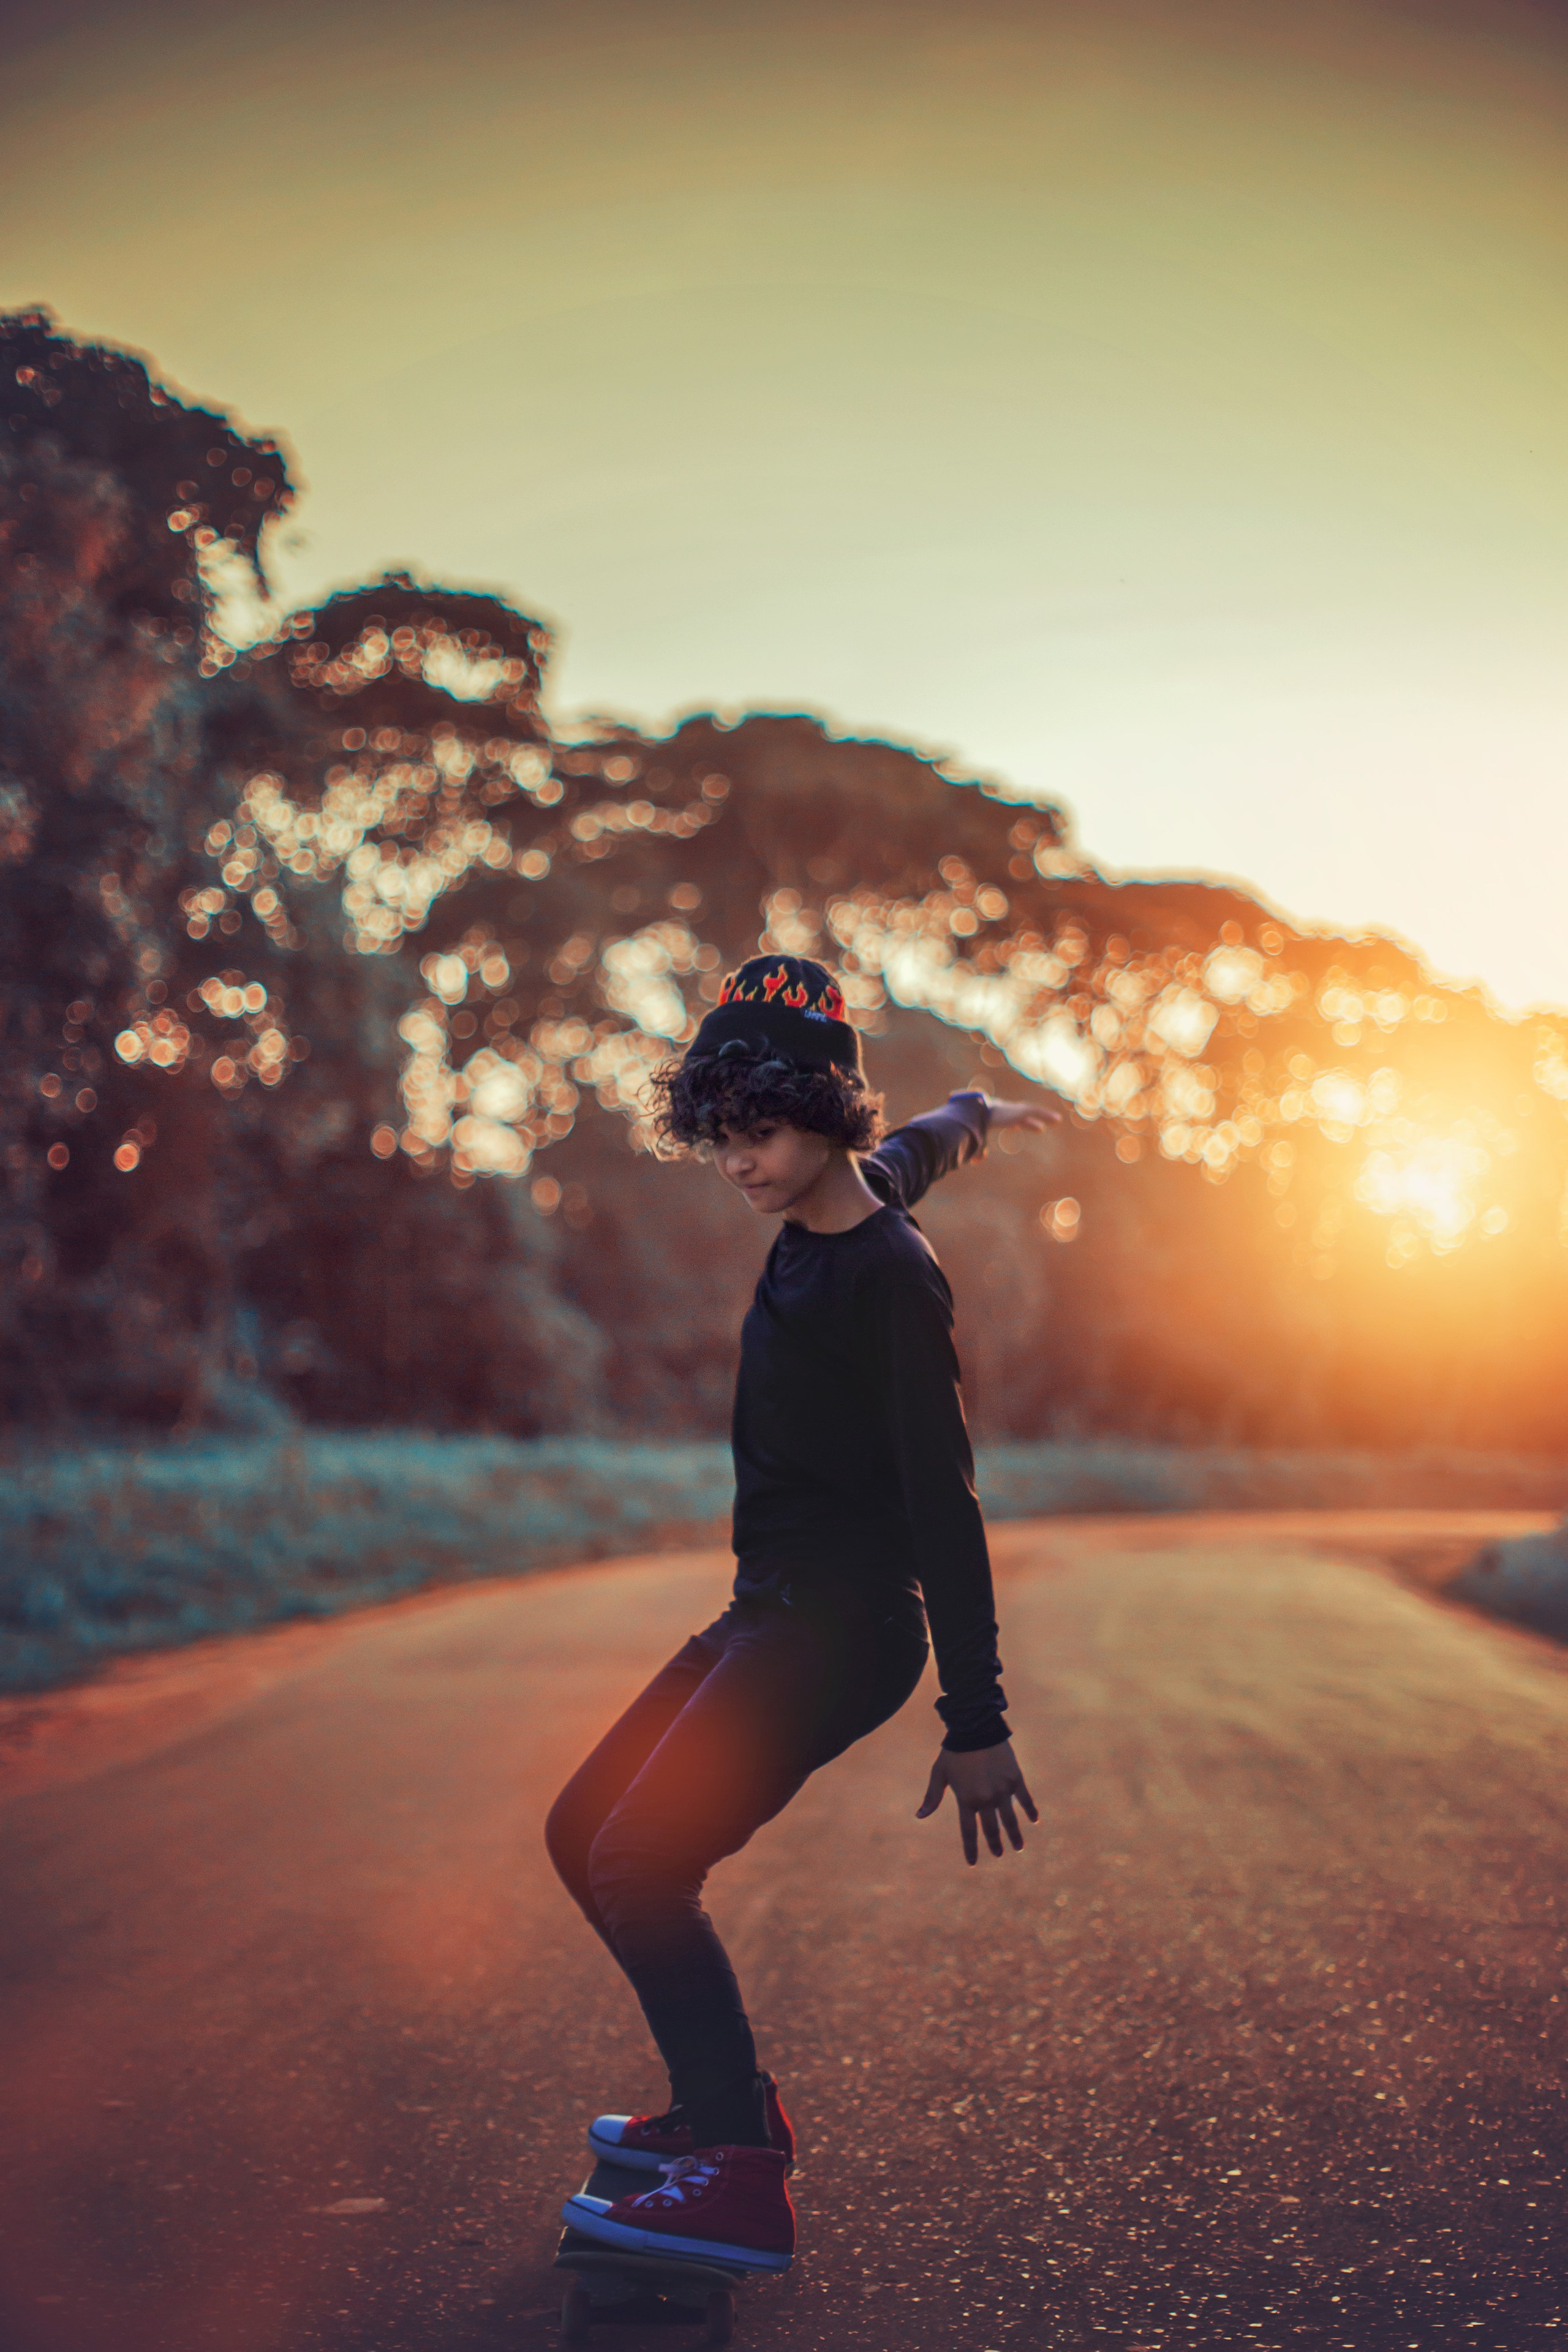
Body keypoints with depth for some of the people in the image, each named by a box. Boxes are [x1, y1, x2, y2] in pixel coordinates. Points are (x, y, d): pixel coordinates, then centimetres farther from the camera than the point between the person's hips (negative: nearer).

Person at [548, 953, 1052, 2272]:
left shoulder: (891, 1280, -18)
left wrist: (977, 1724, -20)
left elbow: (944, 1505, -19)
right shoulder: (825, 1209, 7)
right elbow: (921, 1142, 32)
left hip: (842, 1631, -10)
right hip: (775, 1619, 10)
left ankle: (743, 2182, -19)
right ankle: (722, 2103, 24)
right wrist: (963, 1115, 55)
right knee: (586, 1836, 14)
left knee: (640, 1866, -21)